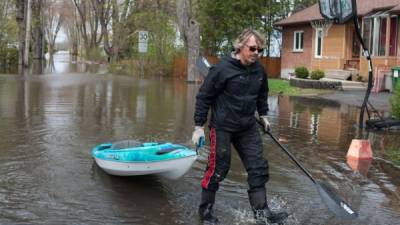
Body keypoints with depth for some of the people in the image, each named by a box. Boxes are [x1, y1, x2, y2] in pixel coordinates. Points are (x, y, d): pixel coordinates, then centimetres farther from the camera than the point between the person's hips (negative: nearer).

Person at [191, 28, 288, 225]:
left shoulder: (259, 69, 2)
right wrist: (199, 126, -12)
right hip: (222, 127, -6)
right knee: (218, 169, 2)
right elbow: (204, 96, -12)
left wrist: (263, 115, 22)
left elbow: (262, 94, 22)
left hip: (247, 127, 6)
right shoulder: (223, 68, -17)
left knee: (258, 168, 3)